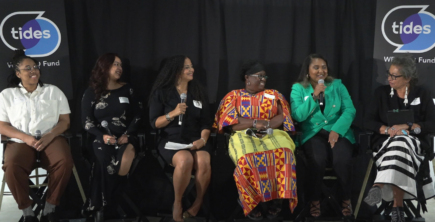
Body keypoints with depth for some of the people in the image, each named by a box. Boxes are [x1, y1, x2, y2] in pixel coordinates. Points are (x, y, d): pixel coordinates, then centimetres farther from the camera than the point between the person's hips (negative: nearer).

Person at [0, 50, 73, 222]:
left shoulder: (53, 91, 13)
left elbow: (65, 121, 8)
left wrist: (49, 136, -11)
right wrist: (26, 138, -12)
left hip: (51, 139, 1)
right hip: (20, 141, 0)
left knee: (65, 162, -32)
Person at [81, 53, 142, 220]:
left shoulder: (127, 89, 14)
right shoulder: (91, 93, 10)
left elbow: (137, 116, 10)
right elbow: (87, 122, 4)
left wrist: (127, 135, -8)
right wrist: (102, 136, -14)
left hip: (125, 137, 1)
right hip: (102, 138, -1)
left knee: (125, 161, -34)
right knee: (106, 162, -35)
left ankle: (103, 206, -17)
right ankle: (104, 206, -17)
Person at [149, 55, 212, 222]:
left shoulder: (198, 92, 12)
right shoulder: (161, 92, 2)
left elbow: (206, 122, 10)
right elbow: (154, 123, -1)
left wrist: (203, 139, -9)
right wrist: (173, 113, -16)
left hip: (195, 139, 3)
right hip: (171, 140, -2)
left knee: (204, 162, -32)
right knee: (185, 160, -36)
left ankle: (198, 204, -10)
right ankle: (177, 203, -12)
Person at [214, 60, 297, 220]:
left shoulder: (273, 95, 19)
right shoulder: (234, 96, 13)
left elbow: (283, 116, 6)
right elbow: (229, 121, -2)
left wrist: (265, 125, -12)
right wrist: (254, 122, -11)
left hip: (272, 134, 2)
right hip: (244, 135, -2)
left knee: (283, 153, -33)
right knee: (247, 158, -37)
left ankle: (275, 197, -24)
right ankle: (252, 201, -22)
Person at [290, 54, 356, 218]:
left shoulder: (337, 85, 10)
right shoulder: (298, 88, 6)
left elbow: (349, 110, -1)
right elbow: (298, 116, -6)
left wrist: (337, 130, -16)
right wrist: (314, 96, -14)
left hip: (338, 132, 1)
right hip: (313, 133, -1)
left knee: (342, 159, -30)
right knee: (318, 159, -32)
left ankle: (346, 199, -5)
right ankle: (315, 200, -9)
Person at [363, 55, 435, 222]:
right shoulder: (382, 92, 10)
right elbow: (369, 121, 2)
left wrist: (408, 126, -17)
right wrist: (388, 130, -17)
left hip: (414, 143, -1)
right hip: (385, 142, 1)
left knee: (400, 143, -38)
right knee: (398, 148, -36)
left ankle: (379, 186, -48)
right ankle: (398, 207, -41)